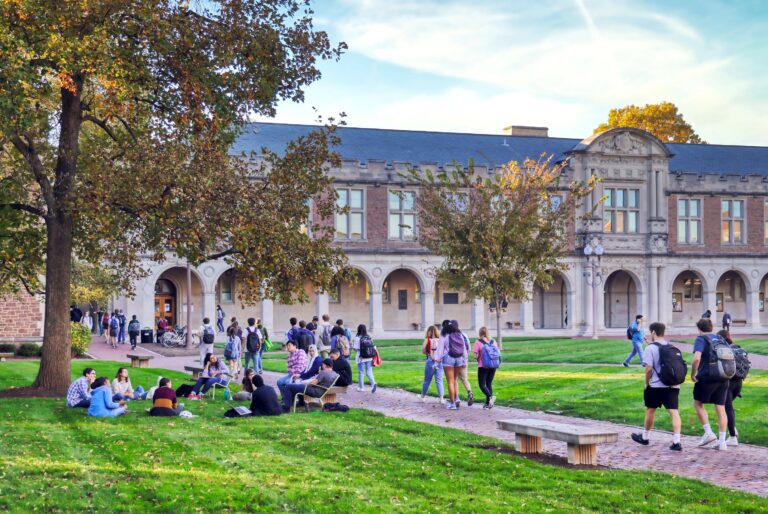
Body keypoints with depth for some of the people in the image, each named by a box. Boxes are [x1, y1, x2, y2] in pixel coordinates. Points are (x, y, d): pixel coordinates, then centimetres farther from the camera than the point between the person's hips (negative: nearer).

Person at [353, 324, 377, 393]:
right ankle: (373, 383, -15)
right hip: (369, 358, 3)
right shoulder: (369, 337, 2)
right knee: (369, 372, 8)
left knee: (361, 372, 9)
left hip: (361, 358, -3)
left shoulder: (358, 338, -11)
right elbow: (373, 347, 3)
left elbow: (356, 349, -11)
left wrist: (352, 346, 8)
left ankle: (361, 387, 18)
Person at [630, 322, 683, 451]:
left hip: (656, 386, -4)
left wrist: (647, 383, 0)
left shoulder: (650, 348, -8)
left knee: (650, 410, 14)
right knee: (674, 412, -4)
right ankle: (676, 441, -13)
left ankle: (645, 437, 29)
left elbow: (649, 368, -13)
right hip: (673, 385, 4)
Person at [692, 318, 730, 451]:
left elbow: (697, 358, -20)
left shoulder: (700, 339, -6)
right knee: (721, 408, 6)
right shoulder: (720, 339, 14)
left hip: (706, 377, -6)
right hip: (723, 378, 6)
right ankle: (722, 441, 5)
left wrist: (693, 375, -9)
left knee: (698, 403, 12)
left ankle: (708, 432, 1)